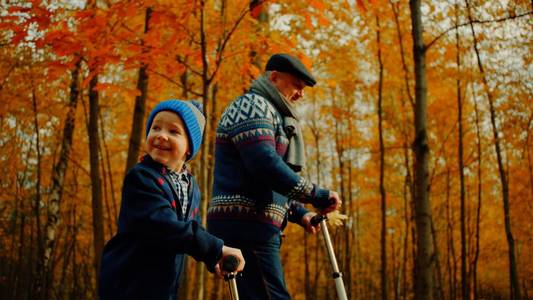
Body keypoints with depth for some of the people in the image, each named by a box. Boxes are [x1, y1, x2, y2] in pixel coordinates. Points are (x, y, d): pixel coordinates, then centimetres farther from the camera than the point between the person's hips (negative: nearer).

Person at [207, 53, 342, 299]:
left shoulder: (270, 113, 27)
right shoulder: (252, 105, -4)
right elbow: (265, 164, -19)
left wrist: (299, 214, 15)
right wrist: (316, 195, -14)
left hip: (252, 226, 10)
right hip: (244, 225, -10)